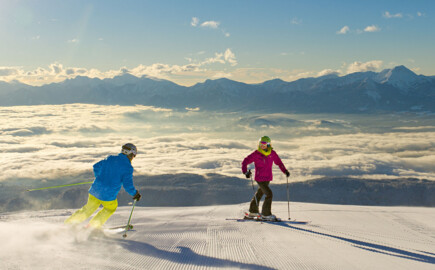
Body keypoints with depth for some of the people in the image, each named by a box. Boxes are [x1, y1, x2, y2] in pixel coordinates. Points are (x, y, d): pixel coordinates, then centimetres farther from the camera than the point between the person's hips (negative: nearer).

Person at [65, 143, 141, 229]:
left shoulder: (110, 159, 7)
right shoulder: (128, 167, -11)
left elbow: (96, 166, 19)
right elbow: (128, 185, -14)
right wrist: (135, 193, 4)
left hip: (95, 191, 5)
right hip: (108, 196, -5)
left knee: (89, 208, 26)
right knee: (111, 208, 27)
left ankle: (69, 223, 23)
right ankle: (92, 226, 24)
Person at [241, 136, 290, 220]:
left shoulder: (272, 153, -3)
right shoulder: (256, 154, -14)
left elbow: (278, 162, 11)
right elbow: (245, 161, -9)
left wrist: (285, 171, 4)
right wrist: (245, 172, -21)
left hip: (268, 178, 6)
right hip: (260, 179, -6)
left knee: (259, 193, 20)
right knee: (269, 194, -13)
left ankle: (253, 211, 37)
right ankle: (266, 214, 0)